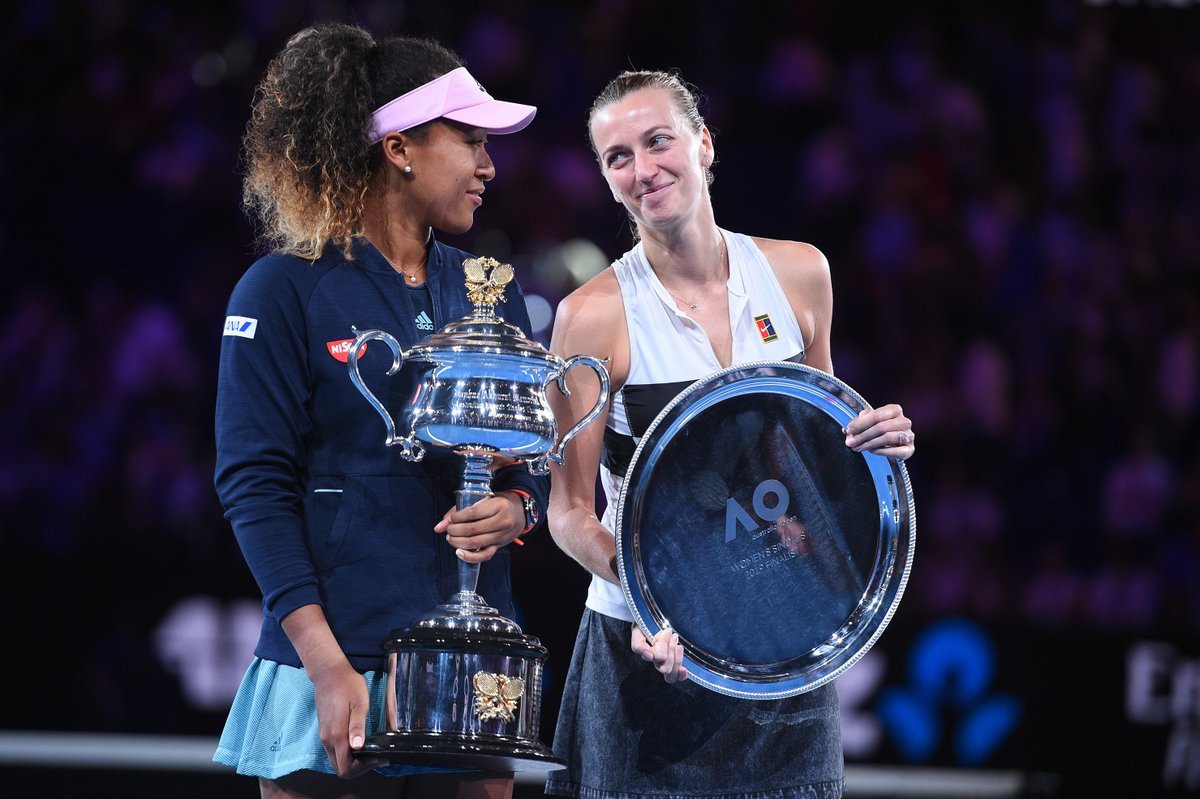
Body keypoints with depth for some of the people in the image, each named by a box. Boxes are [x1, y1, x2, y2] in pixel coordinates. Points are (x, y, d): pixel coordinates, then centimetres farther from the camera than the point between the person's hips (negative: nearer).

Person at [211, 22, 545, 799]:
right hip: (339, 664, -5)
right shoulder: (286, 291, -4)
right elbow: (256, 485, -9)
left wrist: (516, 510, -7)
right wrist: (326, 667, -17)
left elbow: (538, 453, 18)